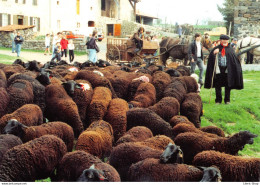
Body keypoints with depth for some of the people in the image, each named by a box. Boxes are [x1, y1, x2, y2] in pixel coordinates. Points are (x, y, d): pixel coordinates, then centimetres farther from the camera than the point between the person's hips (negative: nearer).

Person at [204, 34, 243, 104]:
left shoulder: (230, 49, 6)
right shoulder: (216, 48, 5)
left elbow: (235, 59, 5)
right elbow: (211, 58, -2)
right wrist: (214, 53, -22)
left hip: (227, 70, 0)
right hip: (218, 69, 0)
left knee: (228, 86, 4)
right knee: (218, 86, 3)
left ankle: (227, 100, 15)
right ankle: (218, 100, 14)